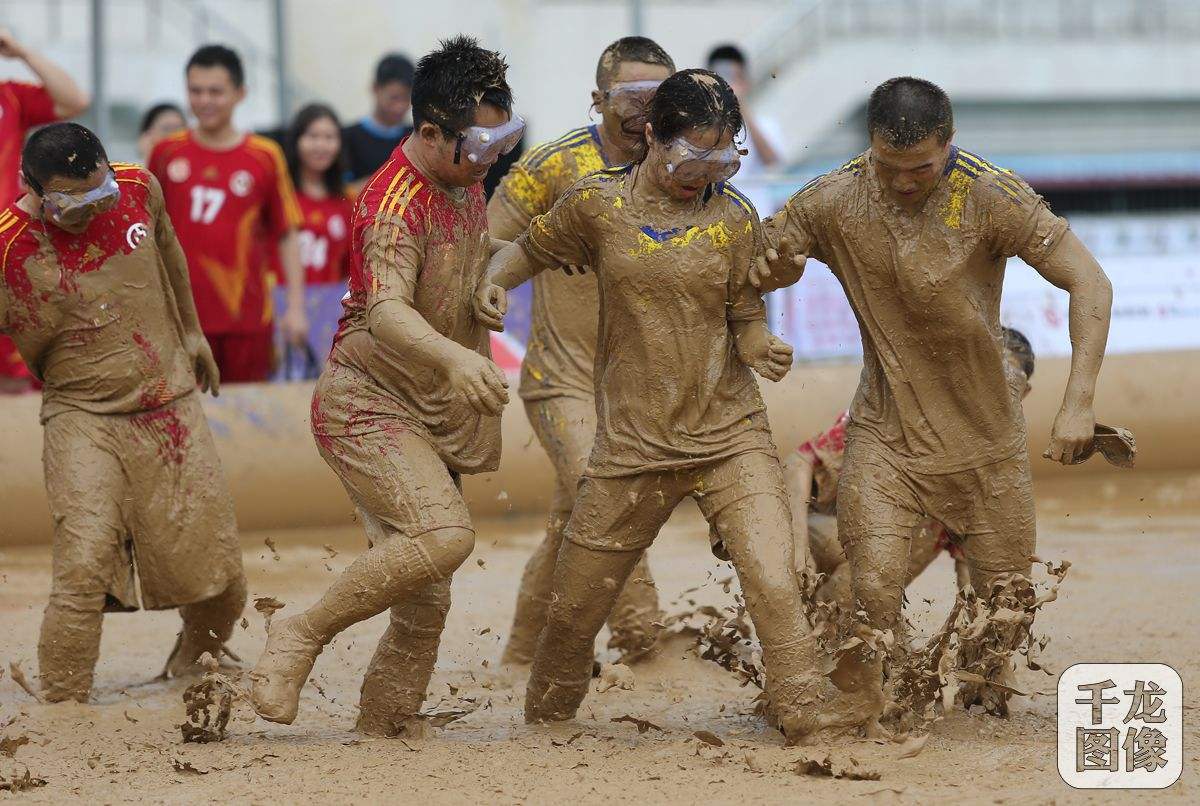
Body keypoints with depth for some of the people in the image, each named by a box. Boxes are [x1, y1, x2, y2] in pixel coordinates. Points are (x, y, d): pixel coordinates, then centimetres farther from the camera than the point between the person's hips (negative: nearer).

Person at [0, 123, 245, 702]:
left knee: (217, 577, 7)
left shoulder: (139, 190, -5)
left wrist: (191, 331, 28)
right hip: (83, 420, -4)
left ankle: (194, 662, 38)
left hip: (171, 410, 4)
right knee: (84, 567, -22)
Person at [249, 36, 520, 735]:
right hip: (368, 406, -9)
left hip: (432, 417, 9)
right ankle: (303, 636, -15)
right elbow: (384, 311, -41)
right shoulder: (397, 203, -21)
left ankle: (383, 731, 17)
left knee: (426, 604, 5)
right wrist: (453, 356, -56)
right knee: (444, 534, -29)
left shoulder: (465, 180, 8)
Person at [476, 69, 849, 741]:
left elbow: (746, 323, 3)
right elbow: (532, 248, 15)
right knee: (575, 611, 10)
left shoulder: (734, 219, -2)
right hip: (633, 445, 1)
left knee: (776, 589, -19)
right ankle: (542, 730, 35)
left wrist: (763, 350, -19)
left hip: (731, 436, -1)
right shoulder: (598, 205, -1)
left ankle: (812, 729, -13)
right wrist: (497, 279, -6)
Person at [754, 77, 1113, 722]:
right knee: (872, 592, -16)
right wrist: (771, 271, -21)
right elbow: (758, 254, 5)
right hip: (883, 433, 0)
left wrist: (1078, 402, -28)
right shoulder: (835, 201, -9)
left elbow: (1089, 283, -18)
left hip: (984, 437, 0)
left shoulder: (989, 197, -17)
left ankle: (983, 705, 33)